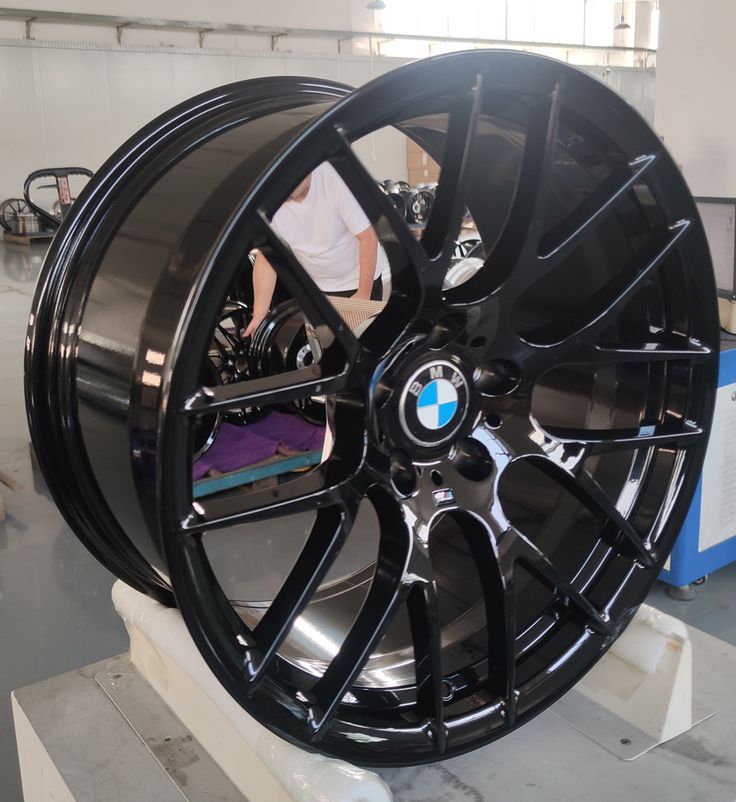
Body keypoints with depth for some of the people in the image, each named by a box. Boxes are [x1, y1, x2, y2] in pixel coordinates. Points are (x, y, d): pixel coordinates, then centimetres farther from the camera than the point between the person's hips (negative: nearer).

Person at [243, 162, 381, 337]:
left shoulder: (335, 180, -26)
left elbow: (368, 237, -20)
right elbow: (266, 257, -12)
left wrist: (364, 295, -18)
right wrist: (259, 315, -18)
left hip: (357, 282, -2)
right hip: (313, 288, 3)